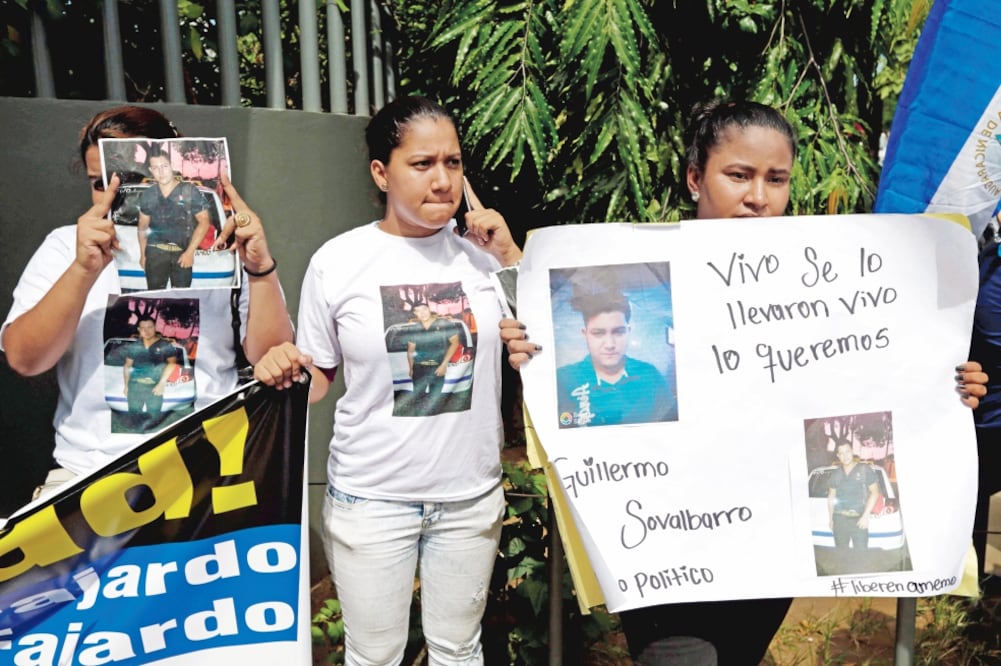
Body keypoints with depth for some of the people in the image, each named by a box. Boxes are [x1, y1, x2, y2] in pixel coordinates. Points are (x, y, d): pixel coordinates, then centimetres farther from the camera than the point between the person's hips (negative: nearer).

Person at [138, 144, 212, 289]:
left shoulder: (190, 192, -5)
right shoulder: (147, 196, 6)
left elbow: (204, 222, -4)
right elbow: (143, 226, 16)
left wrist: (190, 252, -9)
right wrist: (142, 254, 12)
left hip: (182, 252, -2)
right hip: (155, 251, 2)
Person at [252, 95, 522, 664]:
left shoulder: (484, 253, -3)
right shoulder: (337, 261, -7)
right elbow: (317, 379, 3)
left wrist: (511, 259, -12)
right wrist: (284, 371, -20)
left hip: (472, 497, 2)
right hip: (369, 499, -1)